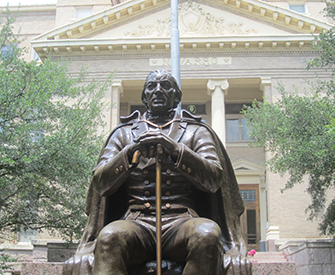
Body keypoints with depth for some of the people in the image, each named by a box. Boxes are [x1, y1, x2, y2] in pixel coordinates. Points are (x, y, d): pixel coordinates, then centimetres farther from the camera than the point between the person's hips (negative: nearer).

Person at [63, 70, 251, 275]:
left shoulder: (196, 131, 19)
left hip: (181, 222, 0)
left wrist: (175, 149, -10)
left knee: (208, 234, -35)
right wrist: (130, 152, -7)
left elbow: (214, 180, 2)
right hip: (137, 222, 0)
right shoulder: (124, 133, 21)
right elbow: (100, 184, 9)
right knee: (109, 236, -35)